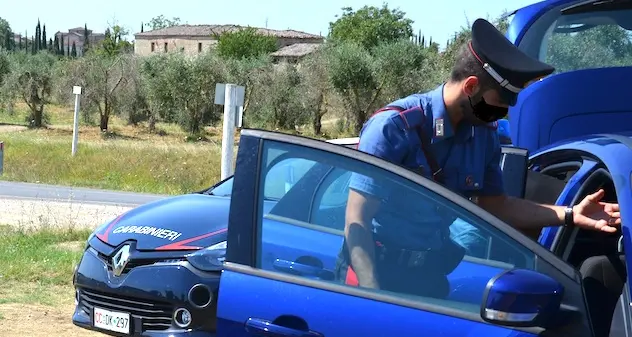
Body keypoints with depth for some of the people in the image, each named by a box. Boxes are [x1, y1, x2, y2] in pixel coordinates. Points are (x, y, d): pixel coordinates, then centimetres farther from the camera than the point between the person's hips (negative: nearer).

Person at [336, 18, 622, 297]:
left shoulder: (485, 136, -2)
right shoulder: (393, 127, -20)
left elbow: (494, 205, 10)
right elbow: (357, 219, -20)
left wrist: (569, 215, -1)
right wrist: (372, 296, -29)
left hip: (432, 273, 6)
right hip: (375, 272, -5)